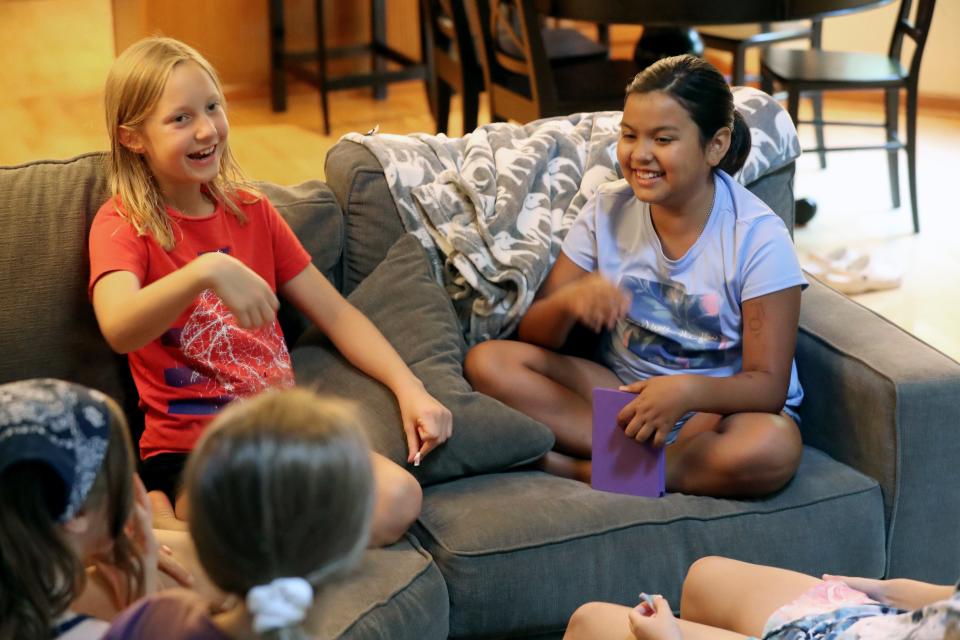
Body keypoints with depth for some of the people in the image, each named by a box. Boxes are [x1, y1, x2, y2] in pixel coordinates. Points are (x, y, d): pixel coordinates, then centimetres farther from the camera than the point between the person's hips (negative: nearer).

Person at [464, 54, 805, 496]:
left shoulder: (757, 237, -13)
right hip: (623, 391, 3)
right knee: (488, 361, -18)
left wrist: (687, 390, -36)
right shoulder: (607, 210, -3)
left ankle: (567, 468, -25)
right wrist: (568, 301, -27)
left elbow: (769, 385, -16)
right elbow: (533, 336, -2)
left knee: (773, 447, -38)